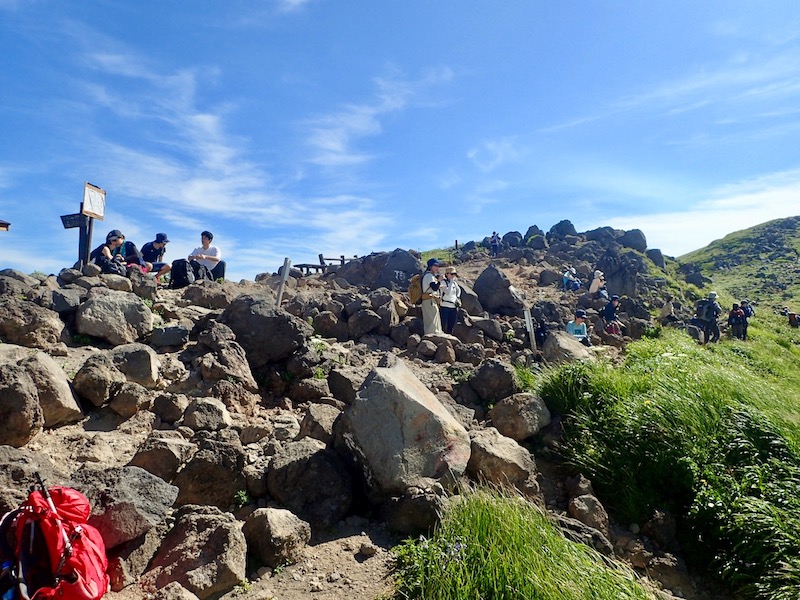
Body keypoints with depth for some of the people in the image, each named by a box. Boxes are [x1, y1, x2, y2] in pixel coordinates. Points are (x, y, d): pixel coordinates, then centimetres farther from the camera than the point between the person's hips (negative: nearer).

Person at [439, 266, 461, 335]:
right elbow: (447, 292, -22)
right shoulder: (443, 282, -8)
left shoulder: (454, 283, 12)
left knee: (451, 326, 11)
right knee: (443, 326, -6)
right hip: (445, 307, -7)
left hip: (454, 307, 7)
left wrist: (457, 298, 18)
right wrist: (451, 281, -17)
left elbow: (459, 290, 33)